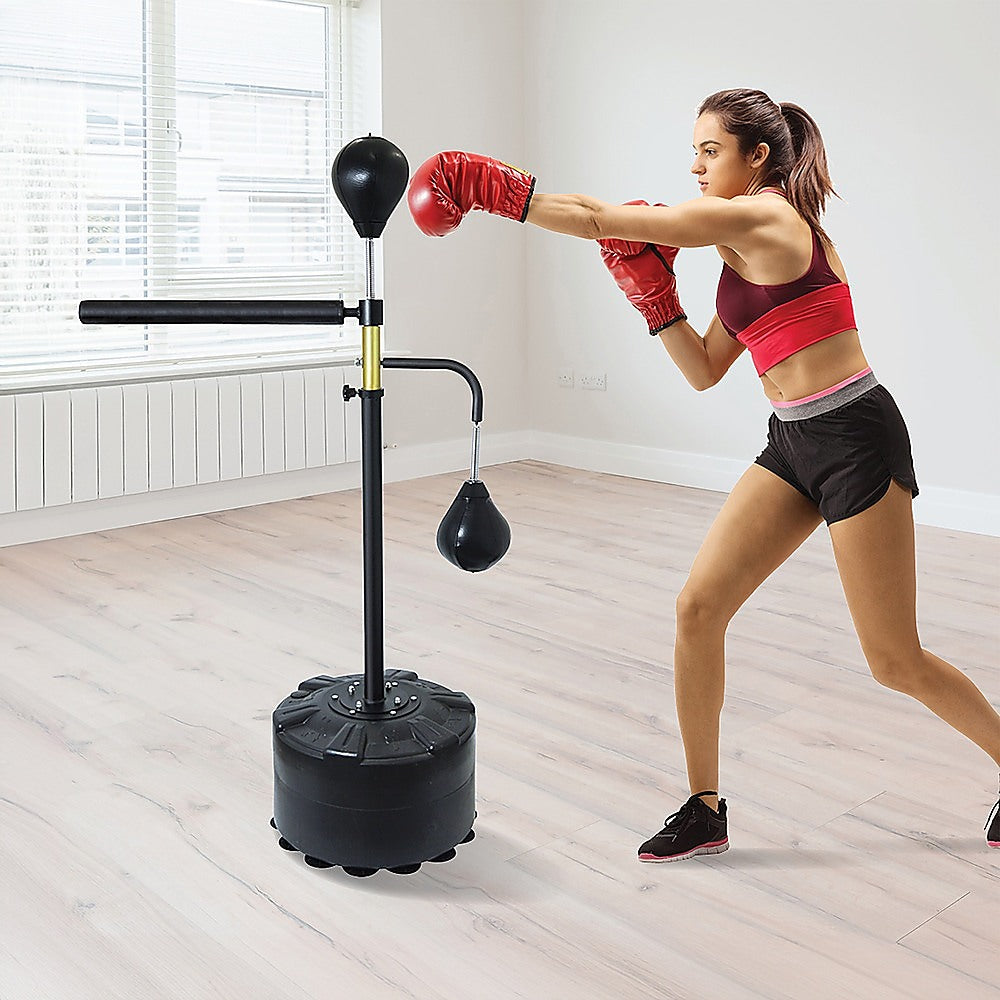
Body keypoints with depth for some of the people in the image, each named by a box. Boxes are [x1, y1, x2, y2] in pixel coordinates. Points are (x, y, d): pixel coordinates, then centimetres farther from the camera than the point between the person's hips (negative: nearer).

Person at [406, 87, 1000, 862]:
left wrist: (490, 188, -9)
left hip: (855, 439, -9)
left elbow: (601, 219, -15)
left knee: (895, 661, 2)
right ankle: (705, 811, 13)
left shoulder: (759, 219, -15)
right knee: (698, 606, 0)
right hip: (794, 443, 9)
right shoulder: (746, 244, 13)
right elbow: (705, 370, 14)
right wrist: (655, 297, 2)